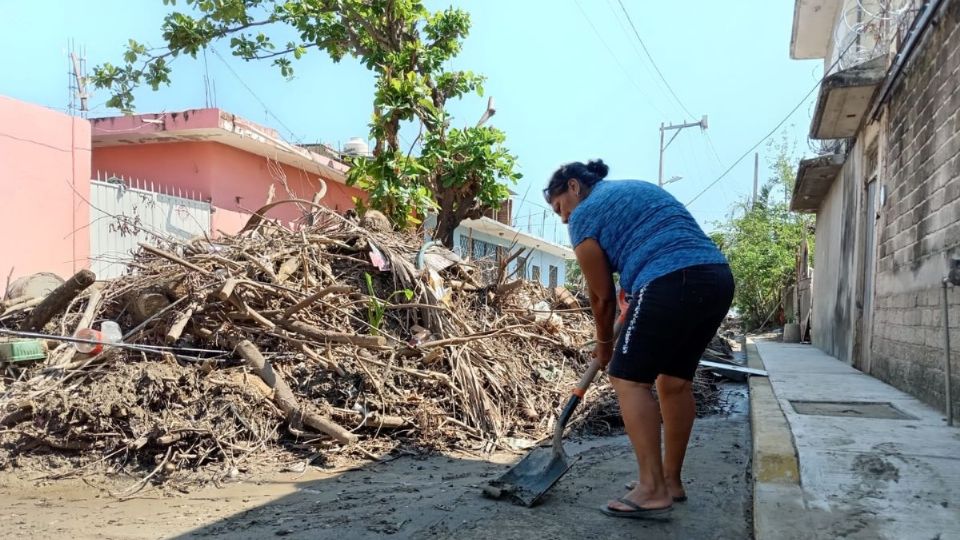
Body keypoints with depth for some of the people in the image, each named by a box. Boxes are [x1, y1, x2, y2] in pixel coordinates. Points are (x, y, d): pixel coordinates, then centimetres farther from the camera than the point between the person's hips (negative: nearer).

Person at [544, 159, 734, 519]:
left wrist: (604, 344, 24)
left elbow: (602, 295, 9)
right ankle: (671, 480, 25)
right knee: (676, 380, 17)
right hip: (718, 277, 9)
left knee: (629, 380, 0)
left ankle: (653, 491, -3)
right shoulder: (639, 188, 30)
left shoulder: (585, 214, 7)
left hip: (672, 284, -9)